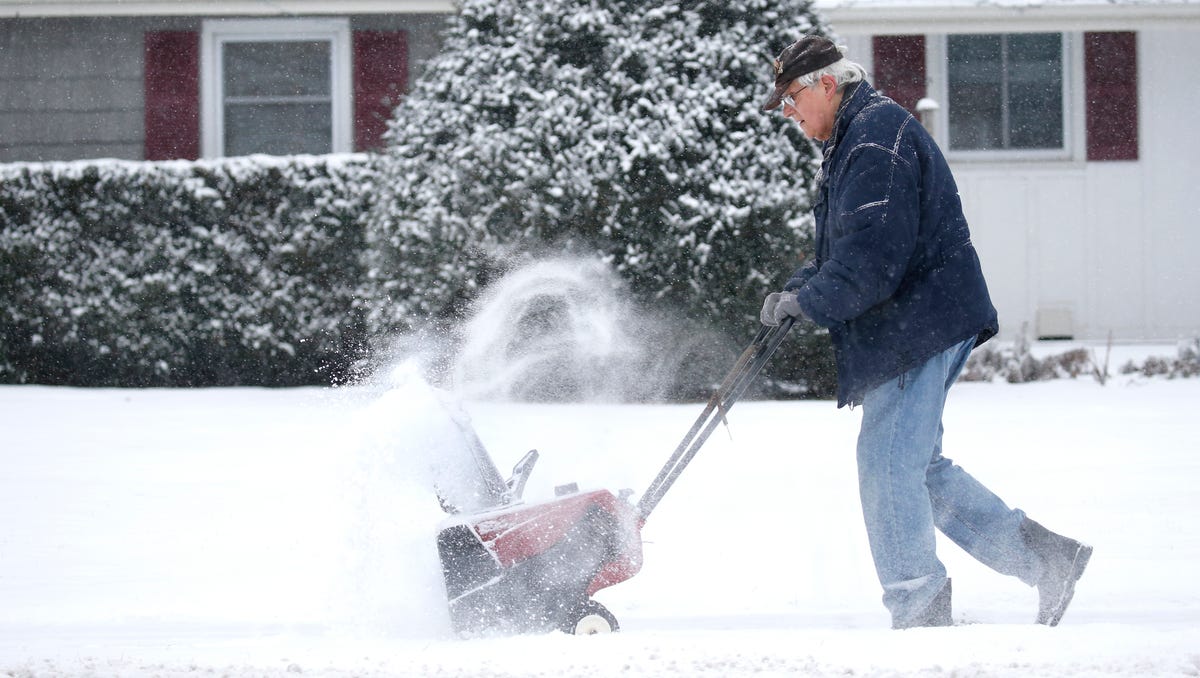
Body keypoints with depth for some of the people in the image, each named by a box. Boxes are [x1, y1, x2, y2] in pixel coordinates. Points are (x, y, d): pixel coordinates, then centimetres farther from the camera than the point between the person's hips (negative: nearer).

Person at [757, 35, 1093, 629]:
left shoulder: (878, 136, -14)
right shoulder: (852, 142, 21)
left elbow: (873, 254, -23)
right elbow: (839, 251, 25)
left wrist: (807, 302, -14)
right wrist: (795, 290, 8)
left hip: (920, 324, -11)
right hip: (906, 330, 11)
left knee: (886, 463, -9)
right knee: (917, 466, 12)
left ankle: (920, 612, -4)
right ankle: (1044, 556, 14)